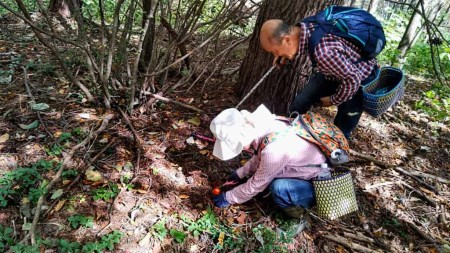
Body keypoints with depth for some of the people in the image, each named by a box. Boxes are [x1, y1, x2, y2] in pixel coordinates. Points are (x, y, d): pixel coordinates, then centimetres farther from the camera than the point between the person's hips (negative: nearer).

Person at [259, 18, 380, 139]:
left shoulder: (323, 52, -42)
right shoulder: (304, 29, -19)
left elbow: (353, 79, -31)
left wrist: (333, 100, -15)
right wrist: (285, 55, -8)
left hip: (360, 78, -7)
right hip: (333, 71, 7)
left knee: (340, 130, 3)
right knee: (299, 104, 9)